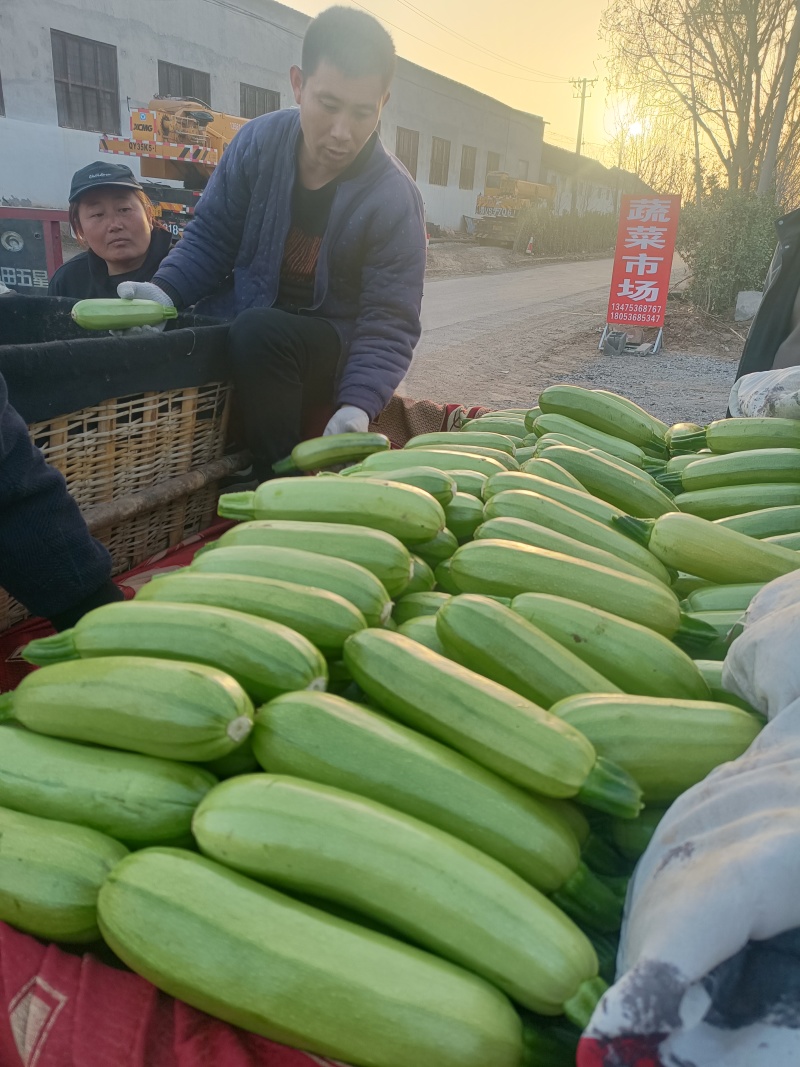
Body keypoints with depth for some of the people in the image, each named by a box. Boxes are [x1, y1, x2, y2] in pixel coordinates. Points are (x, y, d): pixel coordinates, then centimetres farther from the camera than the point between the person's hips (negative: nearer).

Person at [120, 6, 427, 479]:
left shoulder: (394, 197, -16)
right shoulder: (259, 141, -6)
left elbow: (390, 322, -19)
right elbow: (211, 236, 4)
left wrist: (357, 405, -35)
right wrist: (166, 289, -16)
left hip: (334, 349, -3)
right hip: (242, 323, 4)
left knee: (258, 331, -35)